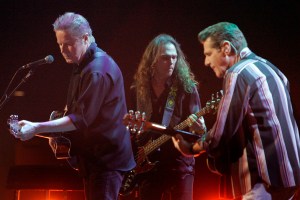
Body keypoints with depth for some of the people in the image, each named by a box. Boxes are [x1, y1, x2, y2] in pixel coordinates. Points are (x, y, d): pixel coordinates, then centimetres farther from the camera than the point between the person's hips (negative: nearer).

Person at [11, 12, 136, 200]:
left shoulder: (97, 71, -21)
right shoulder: (84, 64, 12)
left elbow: (81, 118, -25)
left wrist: (37, 128, -25)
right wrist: (58, 132, 8)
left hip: (106, 159, -10)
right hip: (95, 156, 10)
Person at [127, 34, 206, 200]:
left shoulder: (186, 87, -2)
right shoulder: (137, 89, 6)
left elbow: (196, 121, -5)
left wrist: (199, 129, -26)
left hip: (179, 164, -3)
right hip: (147, 165, 3)